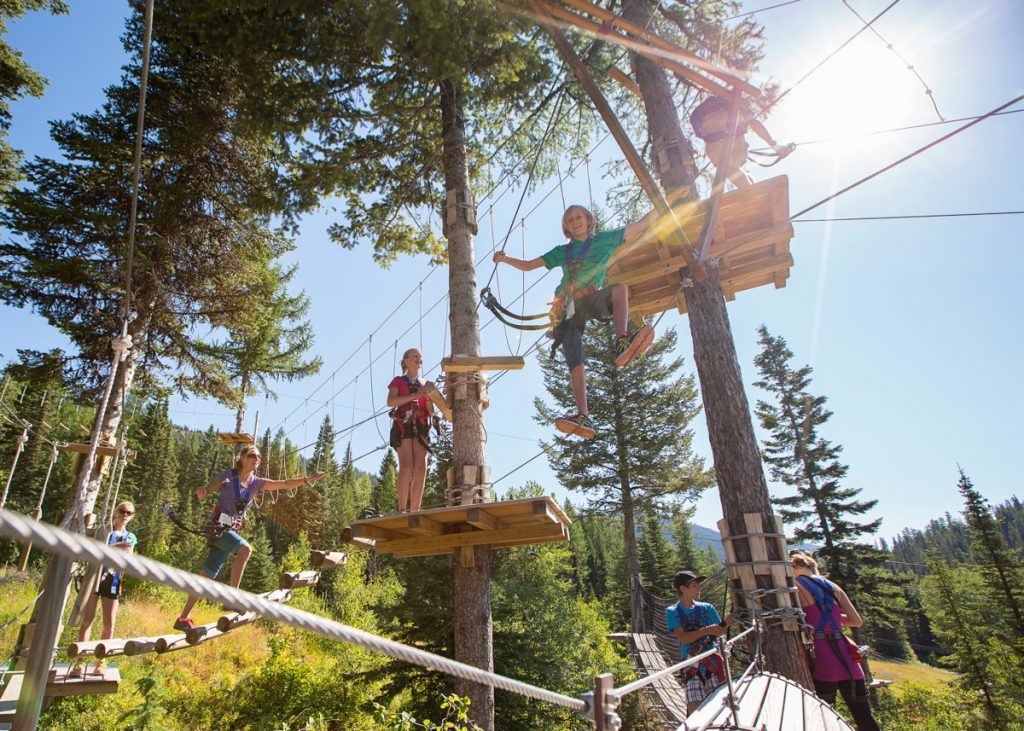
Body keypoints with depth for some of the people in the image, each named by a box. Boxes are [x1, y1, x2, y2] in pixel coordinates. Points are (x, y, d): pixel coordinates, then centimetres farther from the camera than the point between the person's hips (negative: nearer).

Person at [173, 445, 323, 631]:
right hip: (217, 525, -5)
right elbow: (208, 489, -5)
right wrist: (201, 491, -29)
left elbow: (286, 484, -3)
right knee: (245, 549, -28)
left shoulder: (257, 482, 4)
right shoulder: (229, 475, -6)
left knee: (207, 576, 9)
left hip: (233, 529, 5)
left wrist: (308, 479, -16)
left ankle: (183, 618, 19)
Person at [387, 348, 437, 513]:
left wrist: (428, 397, -1)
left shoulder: (425, 384, 25)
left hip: (421, 427, 3)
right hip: (403, 425, -3)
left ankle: (414, 511, -12)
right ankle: (402, 509, -22)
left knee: (421, 468, -12)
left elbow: (431, 412, 18)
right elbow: (390, 402, -3)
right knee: (406, 466, -20)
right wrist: (415, 395, -10)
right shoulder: (398, 380, 16)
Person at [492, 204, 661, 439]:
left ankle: (622, 343, -55)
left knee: (619, 287, -35)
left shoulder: (604, 240, 19)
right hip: (567, 309, 2)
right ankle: (583, 417, -18)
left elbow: (643, 224, 19)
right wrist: (505, 259, 12)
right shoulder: (562, 251, 26)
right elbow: (528, 265, 26)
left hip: (592, 299, -2)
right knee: (575, 362, -13)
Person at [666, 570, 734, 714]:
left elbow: (718, 632, 4)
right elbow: (683, 638, -11)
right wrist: (706, 630, -23)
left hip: (712, 662, 2)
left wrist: (725, 625, -18)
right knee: (694, 708, -9)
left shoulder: (706, 608, 7)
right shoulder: (672, 612, -1)